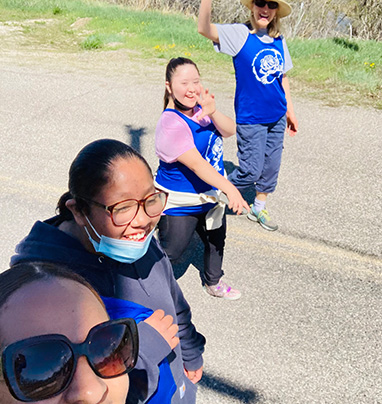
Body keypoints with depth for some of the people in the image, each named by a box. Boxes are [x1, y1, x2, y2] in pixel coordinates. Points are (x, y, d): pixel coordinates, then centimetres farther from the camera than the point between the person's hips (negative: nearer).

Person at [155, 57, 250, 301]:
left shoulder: (200, 106, -3)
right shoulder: (171, 124, -27)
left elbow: (229, 131, -10)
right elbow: (196, 164, -34)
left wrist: (213, 113, -30)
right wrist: (229, 188, -42)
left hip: (210, 196, 8)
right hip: (179, 204, -8)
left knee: (216, 240, 23)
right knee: (171, 252, 2)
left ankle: (214, 283, 46)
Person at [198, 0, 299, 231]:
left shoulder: (279, 41, 4)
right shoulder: (240, 35, -11)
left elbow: (282, 77, 15)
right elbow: (204, 28, -26)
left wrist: (290, 111, 18)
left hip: (277, 117, 6)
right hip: (250, 118, -6)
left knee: (271, 167, 13)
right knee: (251, 171, -2)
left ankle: (259, 208, 33)